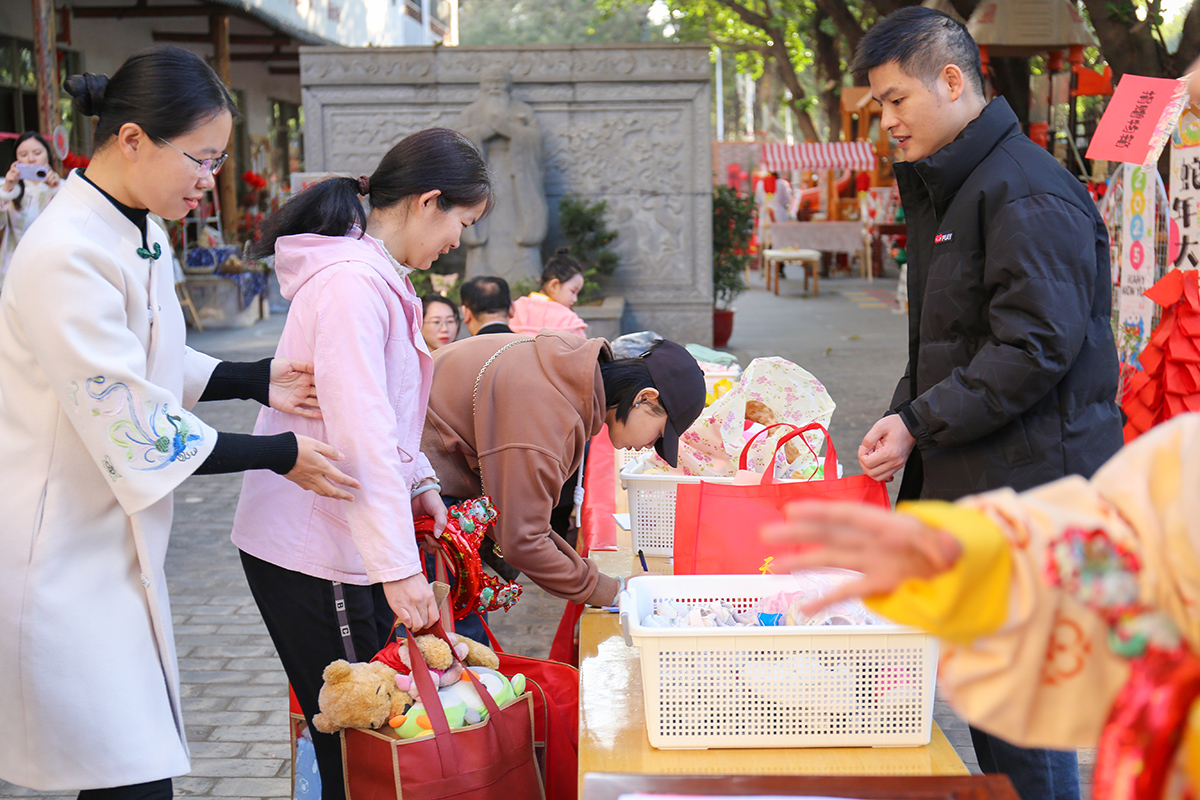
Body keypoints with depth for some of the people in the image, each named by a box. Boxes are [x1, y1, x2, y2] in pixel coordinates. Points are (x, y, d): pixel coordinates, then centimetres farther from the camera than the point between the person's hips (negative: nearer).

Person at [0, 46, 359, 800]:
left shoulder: (141, 235, 7)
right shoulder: (66, 257, -24)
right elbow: (138, 433, -22)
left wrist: (256, 381, 5)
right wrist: (280, 456, -13)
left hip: (113, 538, 9)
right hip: (63, 559, -9)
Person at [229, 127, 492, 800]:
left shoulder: (377, 276, 13)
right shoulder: (351, 281, -20)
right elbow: (359, 432, -26)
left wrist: (419, 480, 12)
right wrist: (400, 567, -28)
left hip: (341, 540, 10)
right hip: (312, 551, -10)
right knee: (353, 740, -1)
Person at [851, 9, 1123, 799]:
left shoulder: (1028, 193, -14)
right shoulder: (940, 190, 18)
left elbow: (1037, 345, -21)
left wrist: (921, 423, -18)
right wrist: (902, 416, 9)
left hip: (1027, 493, -10)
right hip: (962, 486, 10)